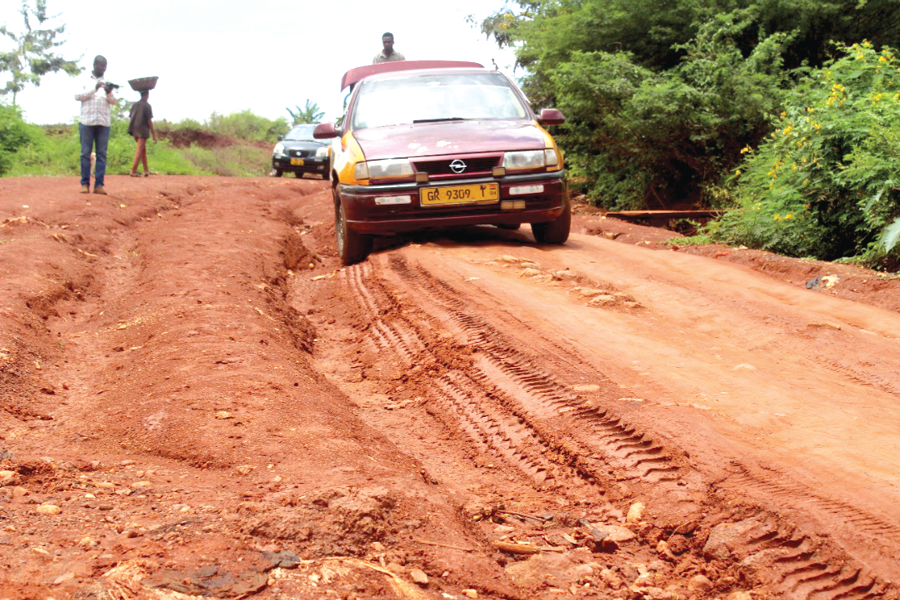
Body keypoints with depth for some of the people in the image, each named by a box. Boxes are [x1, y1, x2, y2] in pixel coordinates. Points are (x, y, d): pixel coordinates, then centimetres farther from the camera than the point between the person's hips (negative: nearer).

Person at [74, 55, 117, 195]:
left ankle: (99, 184, -2)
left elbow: (114, 101, 6)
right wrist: (94, 89, -14)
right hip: (87, 121, -2)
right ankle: (85, 183, 2)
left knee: (102, 154, -2)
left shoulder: (108, 82, 14)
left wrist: (109, 94, -16)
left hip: (103, 123, 2)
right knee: (86, 153, -2)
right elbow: (77, 96, -3)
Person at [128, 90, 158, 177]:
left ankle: (146, 170, 16)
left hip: (134, 130, 6)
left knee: (143, 148, 18)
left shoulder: (134, 105, 11)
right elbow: (149, 121, -11)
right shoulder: (147, 105, -8)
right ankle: (133, 171, -11)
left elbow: (131, 118, 13)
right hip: (143, 131, -6)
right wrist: (154, 135, -8)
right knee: (139, 150, -5)